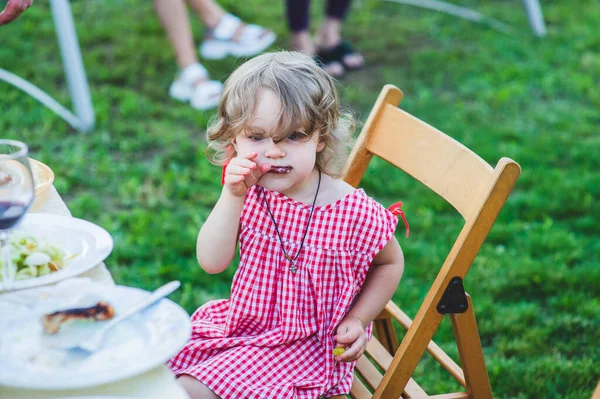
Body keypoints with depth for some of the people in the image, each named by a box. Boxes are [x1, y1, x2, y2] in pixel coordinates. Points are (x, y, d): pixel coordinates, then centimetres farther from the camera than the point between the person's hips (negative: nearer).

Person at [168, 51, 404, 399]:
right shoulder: (248, 193, -8)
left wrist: (357, 321, -11)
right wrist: (232, 196, -26)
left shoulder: (354, 212, -20)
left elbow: (390, 263, -1)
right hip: (241, 321, 5)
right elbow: (212, 262, -16)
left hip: (303, 344, -5)